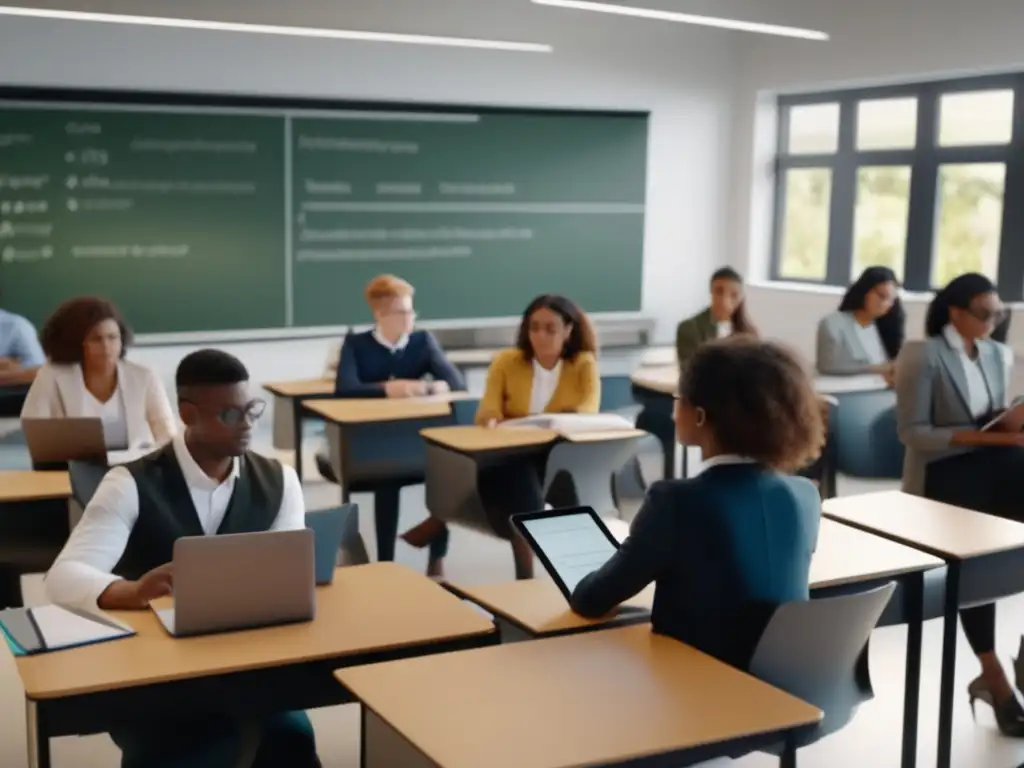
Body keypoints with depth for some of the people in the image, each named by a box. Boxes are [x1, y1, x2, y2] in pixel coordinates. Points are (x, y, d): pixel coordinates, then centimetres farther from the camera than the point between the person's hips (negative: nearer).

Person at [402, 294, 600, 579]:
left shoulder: (584, 364, 3)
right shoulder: (506, 361, 6)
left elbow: (589, 409, -14)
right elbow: (487, 409, -5)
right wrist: (493, 420, -32)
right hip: (508, 458, 1)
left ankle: (437, 525, -21)